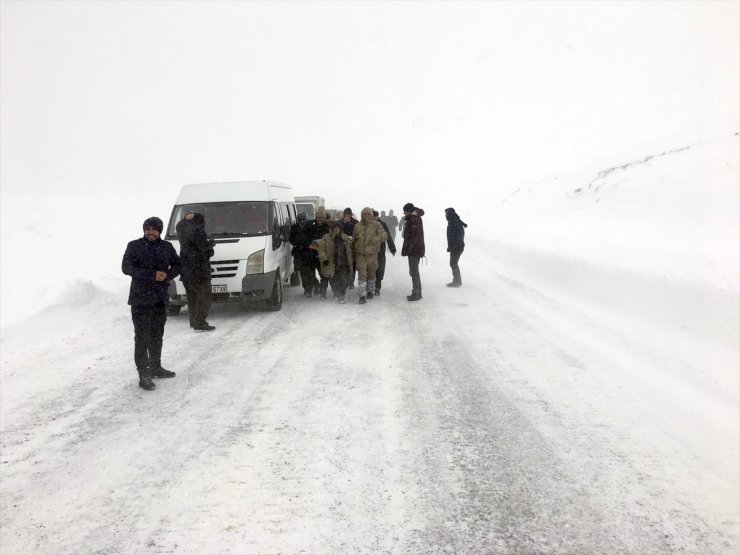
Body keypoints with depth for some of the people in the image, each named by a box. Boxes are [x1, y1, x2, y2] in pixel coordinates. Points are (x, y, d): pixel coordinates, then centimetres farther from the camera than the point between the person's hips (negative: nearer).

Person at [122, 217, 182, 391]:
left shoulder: (167, 247, 7)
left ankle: (155, 367, 31)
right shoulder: (134, 246, -5)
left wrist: (167, 275, -9)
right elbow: (126, 267, -14)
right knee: (142, 337, -6)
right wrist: (152, 275, -20)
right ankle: (143, 375, -2)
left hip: (161, 298, 5)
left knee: (157, 335, 17)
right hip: (141, 298, -5)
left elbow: (177, 266, 13)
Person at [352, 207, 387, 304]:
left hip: (372, 254, 0)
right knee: (362, 275, -8)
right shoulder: (357, 226, 7)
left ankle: (371, 291, 33)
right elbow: (353, 240, 16)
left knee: (371, 274, 15)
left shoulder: (376, 225, -1)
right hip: (360, 254, 0)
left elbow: (384, 235, -12)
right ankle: (362, 295, -8)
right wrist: (353, 251, 16)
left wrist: (376, 239, -31)